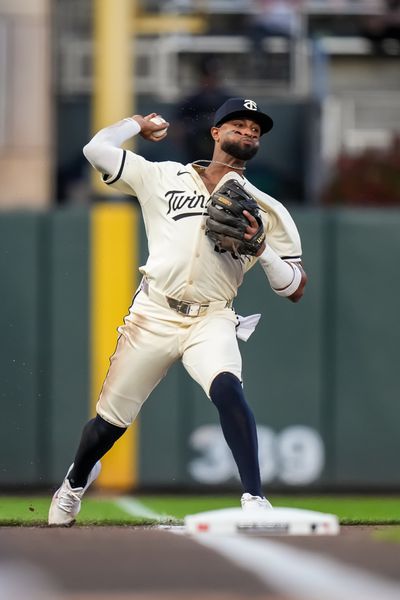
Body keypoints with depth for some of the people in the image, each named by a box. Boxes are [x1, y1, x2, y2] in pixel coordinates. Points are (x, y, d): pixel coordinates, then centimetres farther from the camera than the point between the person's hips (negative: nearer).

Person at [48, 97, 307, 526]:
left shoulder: (265, 210, 9)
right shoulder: (163, 177, 9)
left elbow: (294, 290, 6)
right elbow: (97, 148, 2)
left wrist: (261, 247, -11)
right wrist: (138, 123, 20)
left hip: (211, 320, -1)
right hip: (152, 314, 1)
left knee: (227, 387, -32)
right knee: (109, 422, 8)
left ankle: (254, 500, -32)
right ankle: (77, 479, 40)